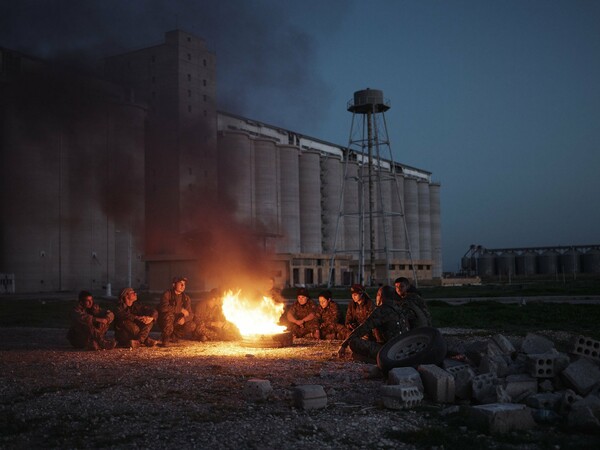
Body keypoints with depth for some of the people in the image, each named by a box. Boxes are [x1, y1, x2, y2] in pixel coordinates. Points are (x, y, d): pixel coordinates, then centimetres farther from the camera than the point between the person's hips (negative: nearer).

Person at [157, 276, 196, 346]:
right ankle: (165, 339, -19)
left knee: (192, 326, -17)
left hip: (178, 322, 5)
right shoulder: (167, 294, -13)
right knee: (169, 315, -36)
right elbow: (164, 307, -31)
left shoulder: (186, 298, 3)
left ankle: (173, 336, 5)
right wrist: (181, 310, -28)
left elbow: (190, 314, -2)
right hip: (165, 322, -5)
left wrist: (184, 318, -26)